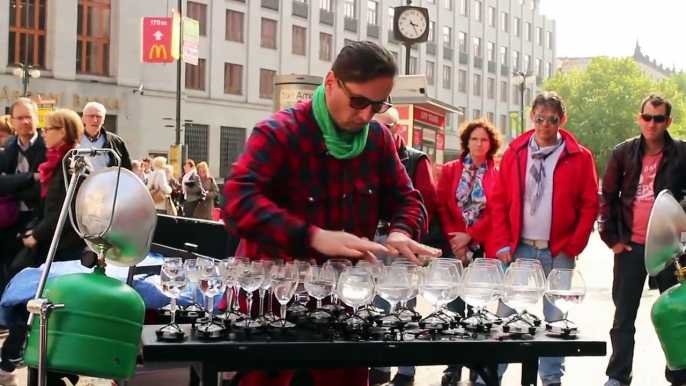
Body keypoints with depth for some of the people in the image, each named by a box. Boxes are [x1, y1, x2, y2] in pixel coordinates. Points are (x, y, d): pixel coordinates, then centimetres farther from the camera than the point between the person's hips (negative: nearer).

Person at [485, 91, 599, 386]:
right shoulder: (514, 153, 4)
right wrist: (503, 244, -3)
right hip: (519, 248, 1)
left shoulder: (579, 157, 0)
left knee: (555, 318, 7)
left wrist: (574, 246, -6)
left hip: (559, 252, -1)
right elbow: (498, 201, 5)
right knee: (506, 314, 4)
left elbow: (590, 205, 1)